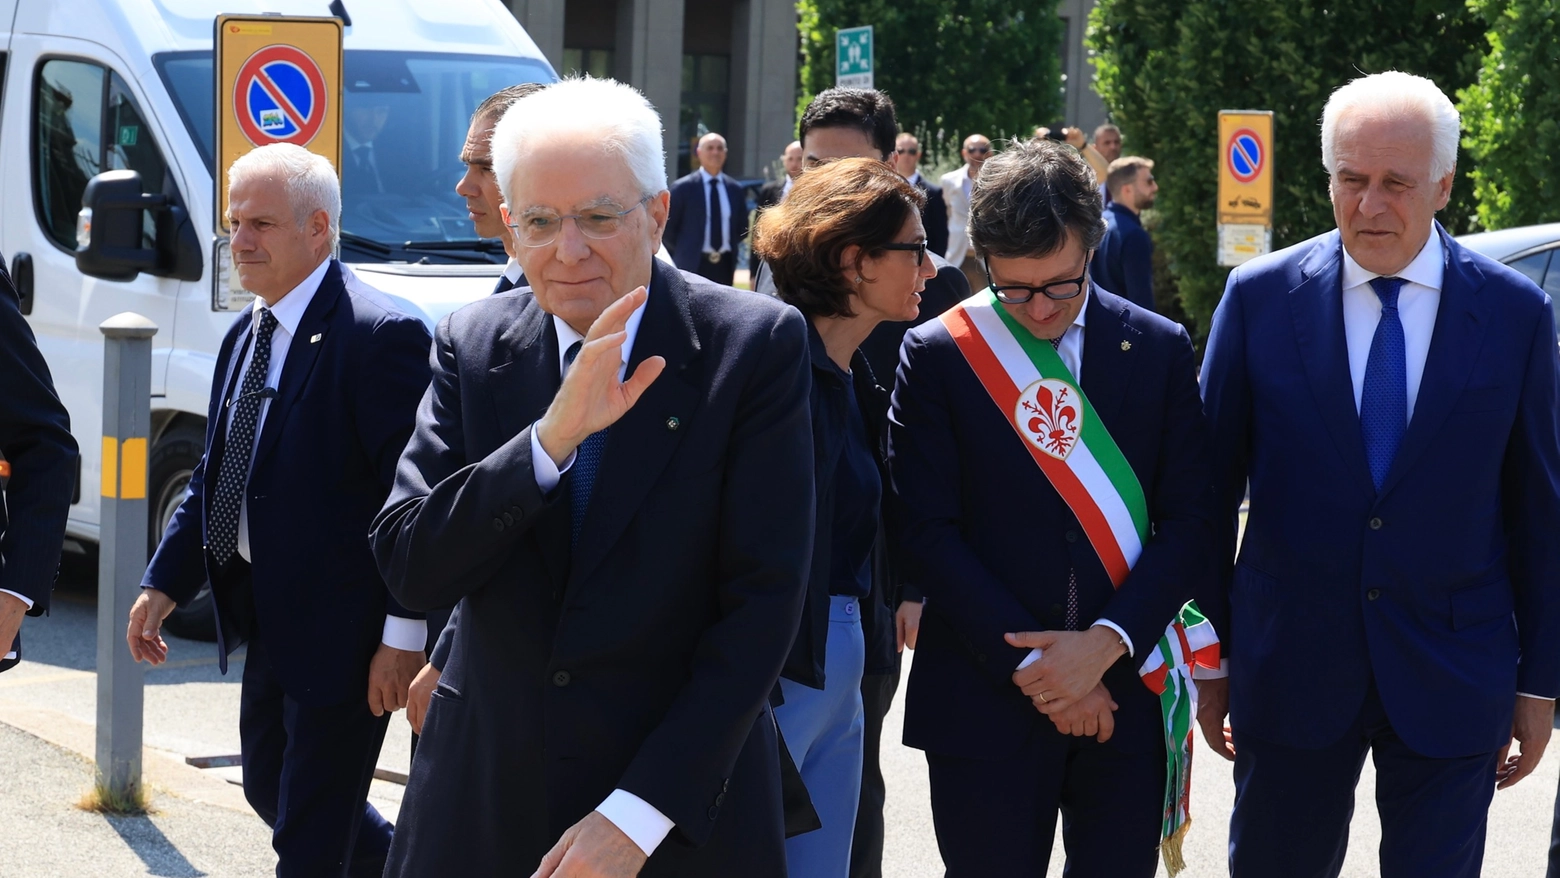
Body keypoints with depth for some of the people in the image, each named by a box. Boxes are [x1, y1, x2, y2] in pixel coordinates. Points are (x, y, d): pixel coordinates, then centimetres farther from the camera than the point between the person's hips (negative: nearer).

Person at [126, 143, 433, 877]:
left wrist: (404, 636, -22)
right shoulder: (246, 335, 10)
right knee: (269, 789, 21)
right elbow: (213, 477, 17)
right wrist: (164, 584, 11)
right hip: (268, 620, 9)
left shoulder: (380, 336, -18)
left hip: (340, 626, -9)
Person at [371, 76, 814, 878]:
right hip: (484, 796, 3)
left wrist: (640, 811, -17)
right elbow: (408, 570, -9)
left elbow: (765, 599, -13)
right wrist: (552, 435, -23)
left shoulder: (755, 345, -9)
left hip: (679, 808, -2)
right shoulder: (470, 346, 0)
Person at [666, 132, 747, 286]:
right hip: (693, 265, -4)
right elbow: (668, 227, -1)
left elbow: (742, 227, 17)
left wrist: (730, 248, 6)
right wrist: (685, 251, -1)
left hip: (725, 266, 4)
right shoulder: (683, 187, -3)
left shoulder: (735, 190, 8)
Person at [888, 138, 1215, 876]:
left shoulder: (1160, 350, 4)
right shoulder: (936, 356, -2)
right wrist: (1032, 666, -11)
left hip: (1125, 687, 2)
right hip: (986, 698, -1)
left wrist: (1105, 645, -11)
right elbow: (928, 532, -6)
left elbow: (1189, 520, 1)